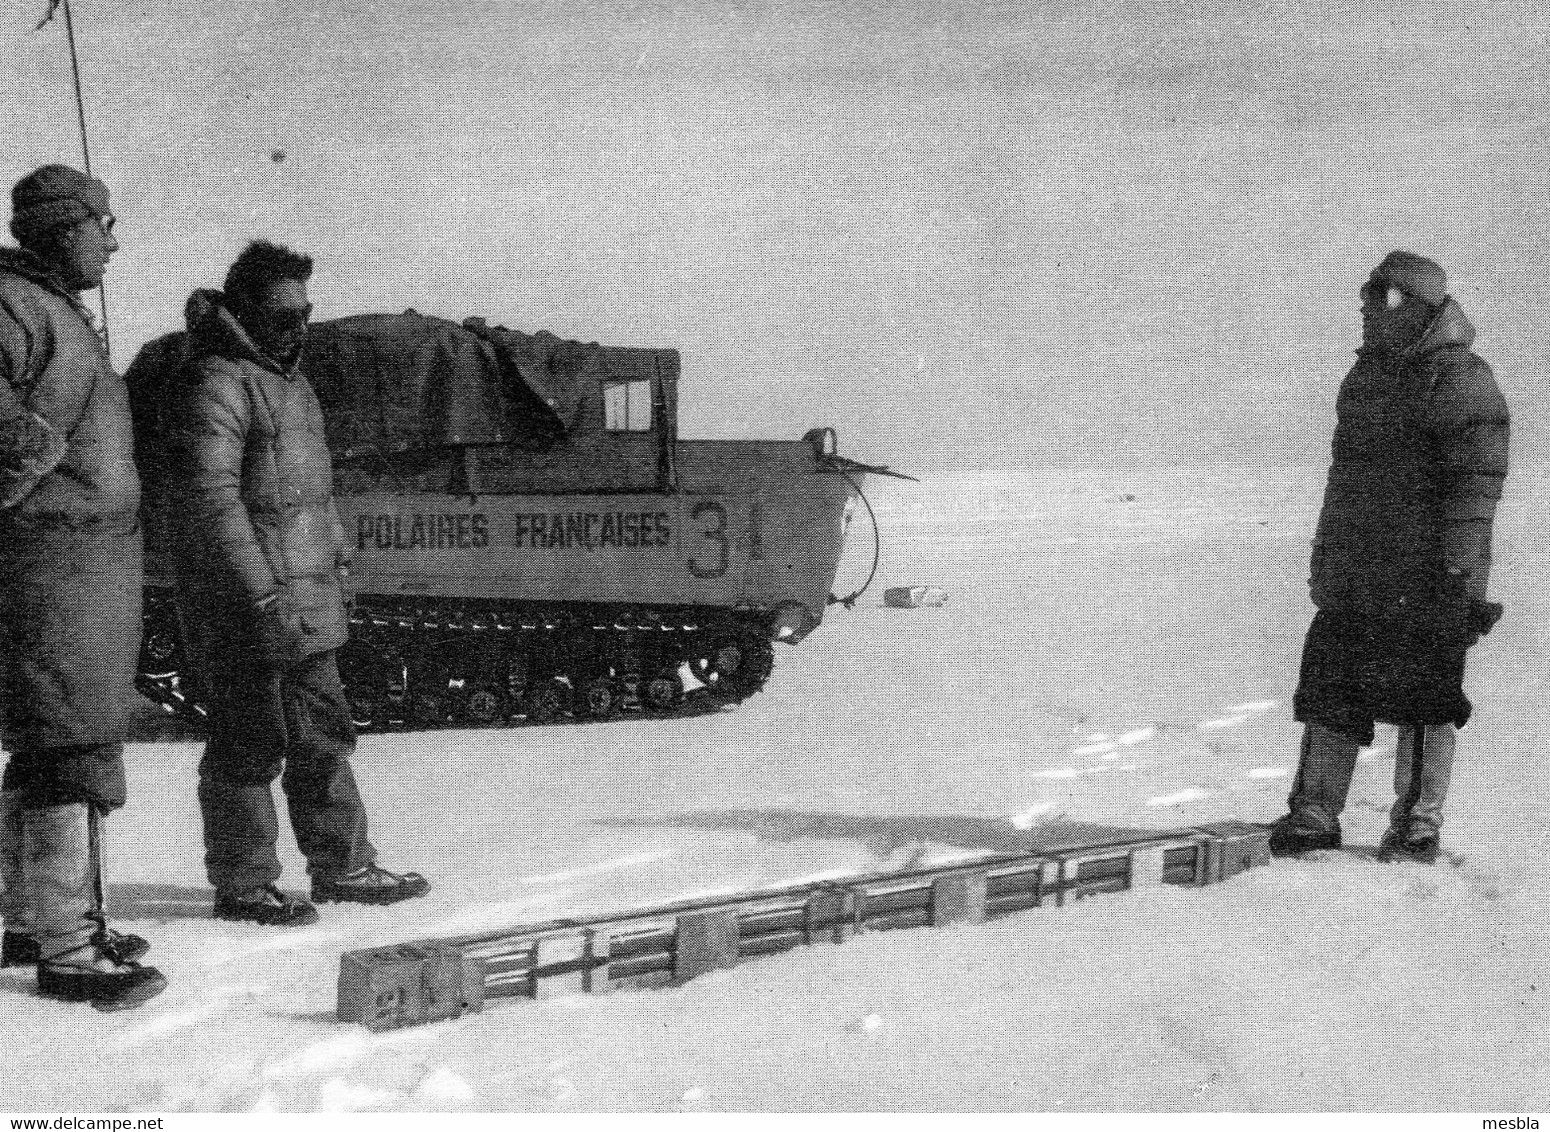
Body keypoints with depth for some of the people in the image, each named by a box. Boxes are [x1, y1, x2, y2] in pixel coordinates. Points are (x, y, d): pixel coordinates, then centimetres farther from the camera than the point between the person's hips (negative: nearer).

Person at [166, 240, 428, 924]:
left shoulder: (288, 379, 18)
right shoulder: (214, 382, -14)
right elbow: (209, 497, -21)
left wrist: (333, 571, 22)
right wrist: (257, 592, -23)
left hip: (306, 609, 10)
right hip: (245, 609, -9)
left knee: (324, 736, 14)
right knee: (250, 745, -1)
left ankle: (343, 867, 24)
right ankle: (242, 885, 9)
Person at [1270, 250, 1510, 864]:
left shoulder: (1460, 381, -10)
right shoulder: (1365, 376, 16)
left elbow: (1475, 484, -14)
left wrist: (1461, 573, -18)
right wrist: (1324, 551, 21)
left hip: (1424, 580, -7)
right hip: (1352, 577, 8)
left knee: (1424, 701, 2)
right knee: (1330, 688, 7)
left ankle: (1417, 829, 12)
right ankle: (1315, 813, 16)